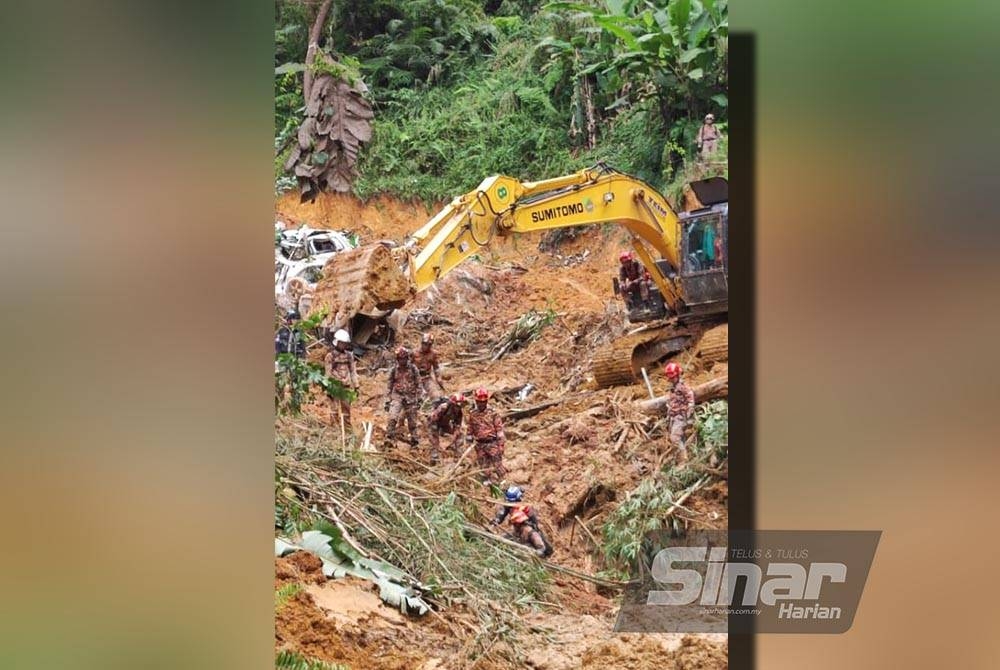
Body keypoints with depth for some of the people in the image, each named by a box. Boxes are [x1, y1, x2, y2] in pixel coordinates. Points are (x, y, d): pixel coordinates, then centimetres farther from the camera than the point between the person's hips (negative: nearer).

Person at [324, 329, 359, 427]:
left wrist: (355, 385, 11)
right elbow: (328, 372, -6)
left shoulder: (349, 355, 9)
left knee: (347, 409, 7)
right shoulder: (330, 355, -5)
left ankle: (348, 428, 13)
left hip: (347, 386, 4)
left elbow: (353, 370, 14)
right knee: (335, 409, -1)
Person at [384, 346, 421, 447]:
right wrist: (387, 400, 7)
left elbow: (418, 385, 4)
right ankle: (389, 438, -17)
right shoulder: (394, 370, 3)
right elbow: (390, 385, 10)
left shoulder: (413, 369, 0)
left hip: (410, 397, 0)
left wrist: (419, 399, 0)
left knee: (412, 421, 6)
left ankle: (414, 441, 21)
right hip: (397, 396, 0)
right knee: (392, 418, -20)